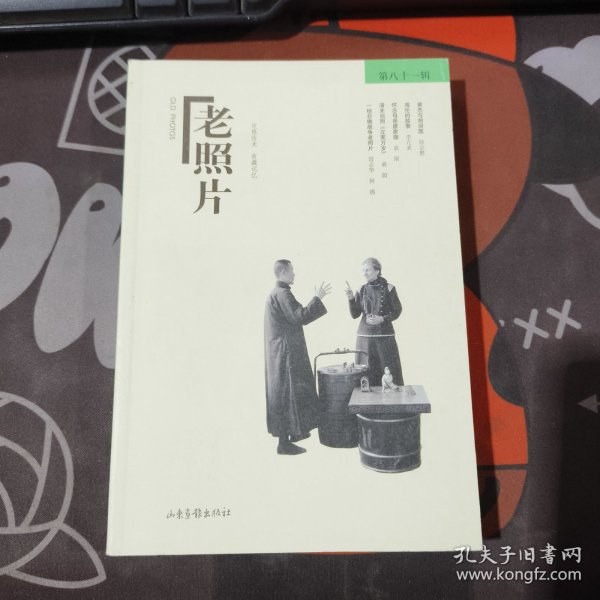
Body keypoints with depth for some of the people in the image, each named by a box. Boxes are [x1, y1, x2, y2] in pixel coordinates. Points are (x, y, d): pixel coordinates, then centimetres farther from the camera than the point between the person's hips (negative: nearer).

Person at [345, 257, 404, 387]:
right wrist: (351, 299, -12)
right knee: (366, 372, 1)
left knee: (389, 370, -2)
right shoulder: (361, 291, 7)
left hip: (385, 336, -2)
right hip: (364, 336, 3)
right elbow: (355, 314, 3)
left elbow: (397, 311, 1)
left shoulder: (388, 288, -2)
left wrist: (382, 319, -14)